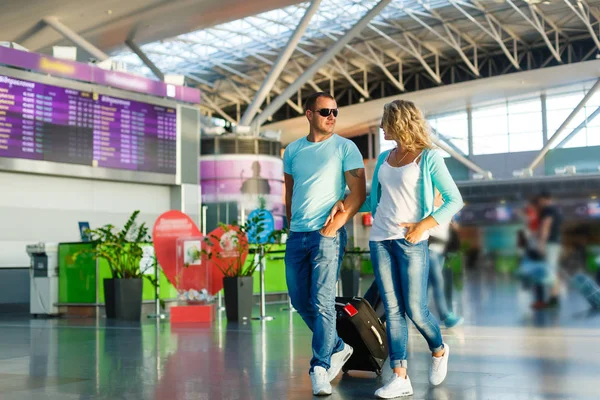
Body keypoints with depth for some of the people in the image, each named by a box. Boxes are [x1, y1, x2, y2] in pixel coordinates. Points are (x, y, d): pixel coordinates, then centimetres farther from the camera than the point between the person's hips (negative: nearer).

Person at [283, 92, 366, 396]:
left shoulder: (345, 148, -2)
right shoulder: (292, 150, 11)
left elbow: (358, 192, -7)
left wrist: (338, 221, -18)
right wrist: (293, 223, 12)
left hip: (328, 235, -5)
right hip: (296, 235, 5)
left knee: (322, 302, -10)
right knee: (300, 301, 12)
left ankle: (320, 368, -1)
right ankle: (337, 348, 29)